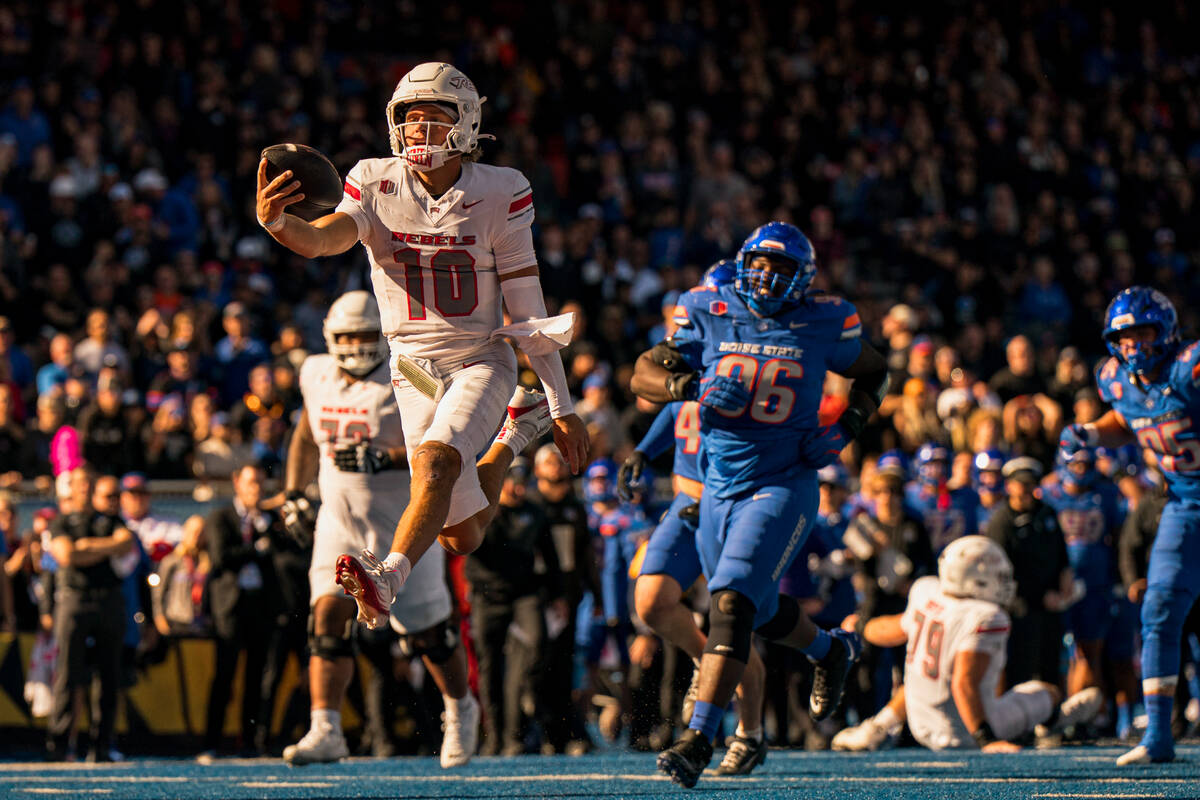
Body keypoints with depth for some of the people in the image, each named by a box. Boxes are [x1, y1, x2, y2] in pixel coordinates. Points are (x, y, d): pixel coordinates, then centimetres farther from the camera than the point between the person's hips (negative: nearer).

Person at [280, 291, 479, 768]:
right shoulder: (318, 377, 3)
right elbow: (307, 437, 21)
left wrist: (383, 459, -32)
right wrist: (293, 495, 13)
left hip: (402, 521, -4)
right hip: (339, 522, 4)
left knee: (427, 632, 8)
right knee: (329, 617, -17)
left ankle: (461, 711, 35)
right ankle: (326, 730, -19)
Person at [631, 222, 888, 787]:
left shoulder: (822, 325, -3)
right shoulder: (711, 316, 1)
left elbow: (873, 372, 15)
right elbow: (644, 374, -1)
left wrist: (848, 427, -3)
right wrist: (689, 385, -22)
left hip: (784, 485, -5)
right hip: (720, 485, 5)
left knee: (732, 603, -21)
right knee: (757, 609, 19)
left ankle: (699, 739, -25)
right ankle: (831, 649, 51)